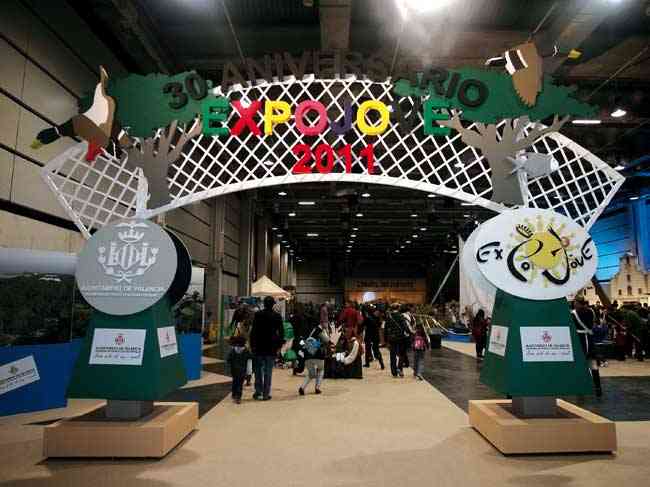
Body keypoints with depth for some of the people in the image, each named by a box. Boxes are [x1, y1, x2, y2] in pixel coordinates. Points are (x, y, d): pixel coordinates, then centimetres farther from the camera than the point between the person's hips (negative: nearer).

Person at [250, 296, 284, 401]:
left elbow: (253, 331, -2)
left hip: (259, 346, 0)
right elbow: (281, 332, 0)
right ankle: (266, 394, 9)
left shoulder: (258, 315, -3)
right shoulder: (277, 316, -2)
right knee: (268, 371, 6)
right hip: (271, 348, 0)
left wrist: (252, 345, 4)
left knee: (258, 371, 12)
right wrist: (279, 344, 9)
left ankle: (258, 392, 13)